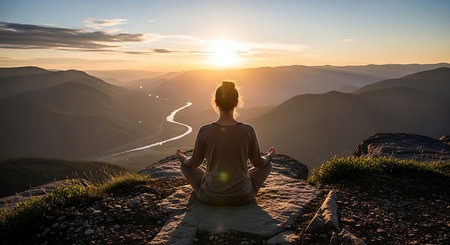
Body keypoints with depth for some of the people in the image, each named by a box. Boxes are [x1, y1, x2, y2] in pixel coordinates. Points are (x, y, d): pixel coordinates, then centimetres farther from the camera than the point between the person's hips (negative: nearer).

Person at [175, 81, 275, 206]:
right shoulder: (248, 131, -16)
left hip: (210, 197, 0)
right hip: (242, 197, 1)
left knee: (186, 165, 26)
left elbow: (195, 163, -1)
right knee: (267, 165, 25)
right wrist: (269, 157, 23)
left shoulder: (205, 131, -17)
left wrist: (182, 158, 23)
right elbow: (258, 163, 0)